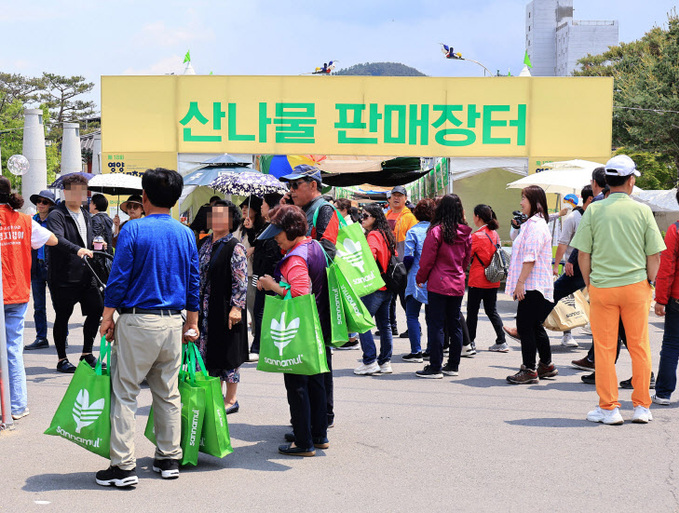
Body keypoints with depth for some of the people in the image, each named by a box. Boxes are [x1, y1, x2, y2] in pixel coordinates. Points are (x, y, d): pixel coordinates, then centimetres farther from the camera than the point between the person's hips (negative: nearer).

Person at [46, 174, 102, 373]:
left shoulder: (86, 215, 17)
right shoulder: (56, 215, -9)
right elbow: (57, 238, -28)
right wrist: (77, 250, -44)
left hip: (85, 275, 7)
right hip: (63, 276, -7)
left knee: (96, 310, 3)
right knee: (62, 317, 2)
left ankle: (87, 353, 18)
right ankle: (62, 359, 14)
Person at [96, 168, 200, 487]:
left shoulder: (133, 230, -8)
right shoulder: (186, 234, 7)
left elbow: (119, 278, -10)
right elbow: (194, 283, 11)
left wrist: (107, 318, -2)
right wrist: (192, 323, 20)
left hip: (138, 321, -5)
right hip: (173, 322, 5)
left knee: (125, 393, 0)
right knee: (168, 394, 14)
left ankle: (124, 466, -3)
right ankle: (169, 459, 19)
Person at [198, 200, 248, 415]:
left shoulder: (235, 248, -11)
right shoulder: (206, 244, 11)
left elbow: (241, 282, -14)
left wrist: (236, 308, -19)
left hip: (226, 310, -8)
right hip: (206, 308, 8)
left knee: (227, 354, 0)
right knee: (208, 351, 12)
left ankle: (231, 399, 11)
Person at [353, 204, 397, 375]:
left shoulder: (373, 235, -10)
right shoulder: (385, 235, 16)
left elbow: (370, 257, -24)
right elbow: (393, 256, 19)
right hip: (387, 286, 9)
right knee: (383, 324, 12)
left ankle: (370, 362, -9)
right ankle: (385, 362, 16)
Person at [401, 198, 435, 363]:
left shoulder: (413, 232, -8)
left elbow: (408, 257, -12)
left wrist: (406, 269, 7)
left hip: (417, 280, -4)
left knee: (412, 315, 3)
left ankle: (416, 352, -3)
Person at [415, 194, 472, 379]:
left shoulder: (437, 230, -12)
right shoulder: (465, 233, 4)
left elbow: (427, 259, -9)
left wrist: (420, 278, 5)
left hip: (439, 285, -6)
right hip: (458, 284, 6)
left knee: (435, 324, -2)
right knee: (454, 324, 13)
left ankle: (435, 367, -2)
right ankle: (453, 365, 18)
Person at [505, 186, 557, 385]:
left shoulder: (536, 225, -14)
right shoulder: (532, 223, 20)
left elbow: (530, 257, -20)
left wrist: (520, 282, -21)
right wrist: (519, 283, 24)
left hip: (533, 286, -11)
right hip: (533, 286, 11)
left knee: (525, 326, -8)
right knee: (535, 326, 15)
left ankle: (529, 370, -5)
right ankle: (546, 365, 23)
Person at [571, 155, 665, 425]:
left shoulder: (594, 210, -2)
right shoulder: (642, 211, -1)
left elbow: (583, 254, -2)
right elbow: (654, 255, 0)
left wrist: (589, 284, 8)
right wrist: (649, 283, 11)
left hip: (602, 287, 0)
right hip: (635, 285, 1)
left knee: (604, 349, 6)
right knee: (639, 347, 10)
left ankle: (608, 408, 10)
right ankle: (642, 407, 15)